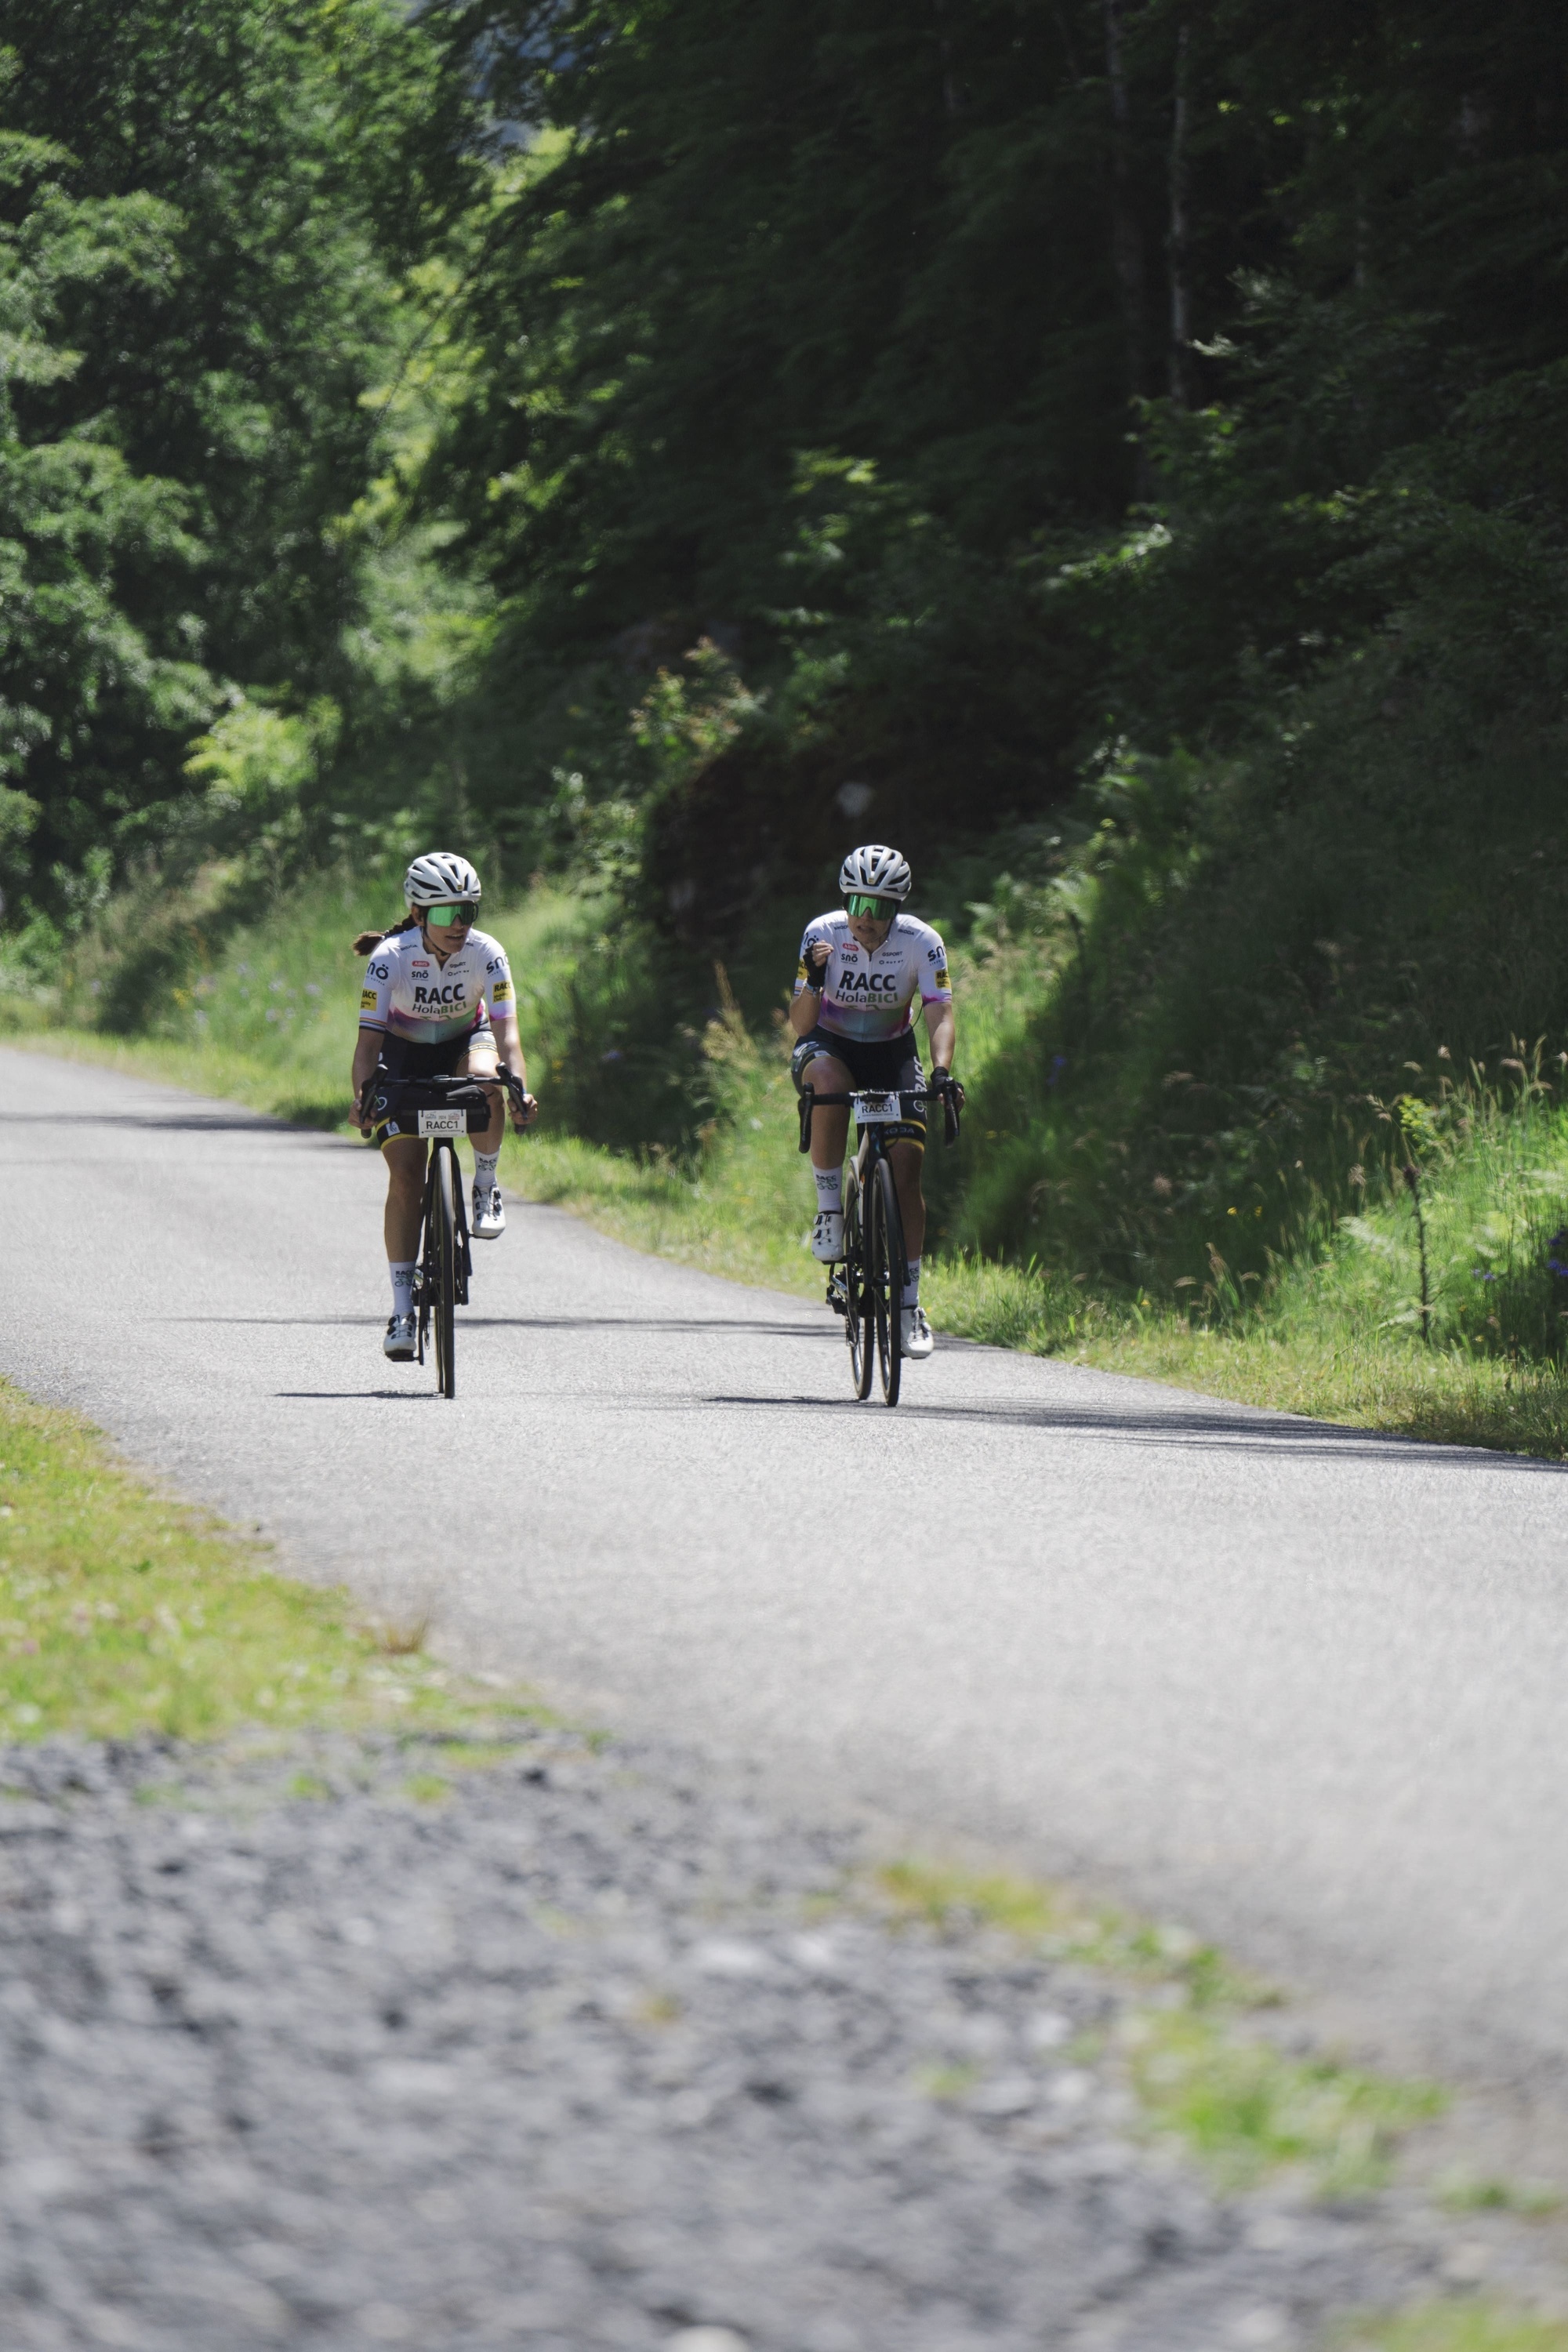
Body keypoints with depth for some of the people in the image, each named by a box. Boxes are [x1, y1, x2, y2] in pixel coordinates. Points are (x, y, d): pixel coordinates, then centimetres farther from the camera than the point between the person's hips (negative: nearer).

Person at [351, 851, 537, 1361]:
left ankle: (485, 1188, -13)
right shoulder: (390, 957, -28)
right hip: (405, 1056, -1)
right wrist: (362, 1097, -49)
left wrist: (520, 1089, -49)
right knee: (405, 1176, -13)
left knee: (485, 1079, -37)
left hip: (465, 1042, 1)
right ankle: (402, 1307, -7)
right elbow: (369, 1040, -31)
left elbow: (506, 1032, -31)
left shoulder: (486, 954, -25)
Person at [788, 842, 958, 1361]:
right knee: (830, 1083, -39)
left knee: (906, 1168, -12)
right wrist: (814, 982, -39)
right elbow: (800, 1024, -19)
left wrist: (941, 1070, -42)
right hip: (830, 1045, -1)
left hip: (891, 1053, 1)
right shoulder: (823, 934, -19)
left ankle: (909, 1304, -2)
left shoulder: (920, 942, -19)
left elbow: (939, 1014, -24)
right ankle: (829, 1206, -21)